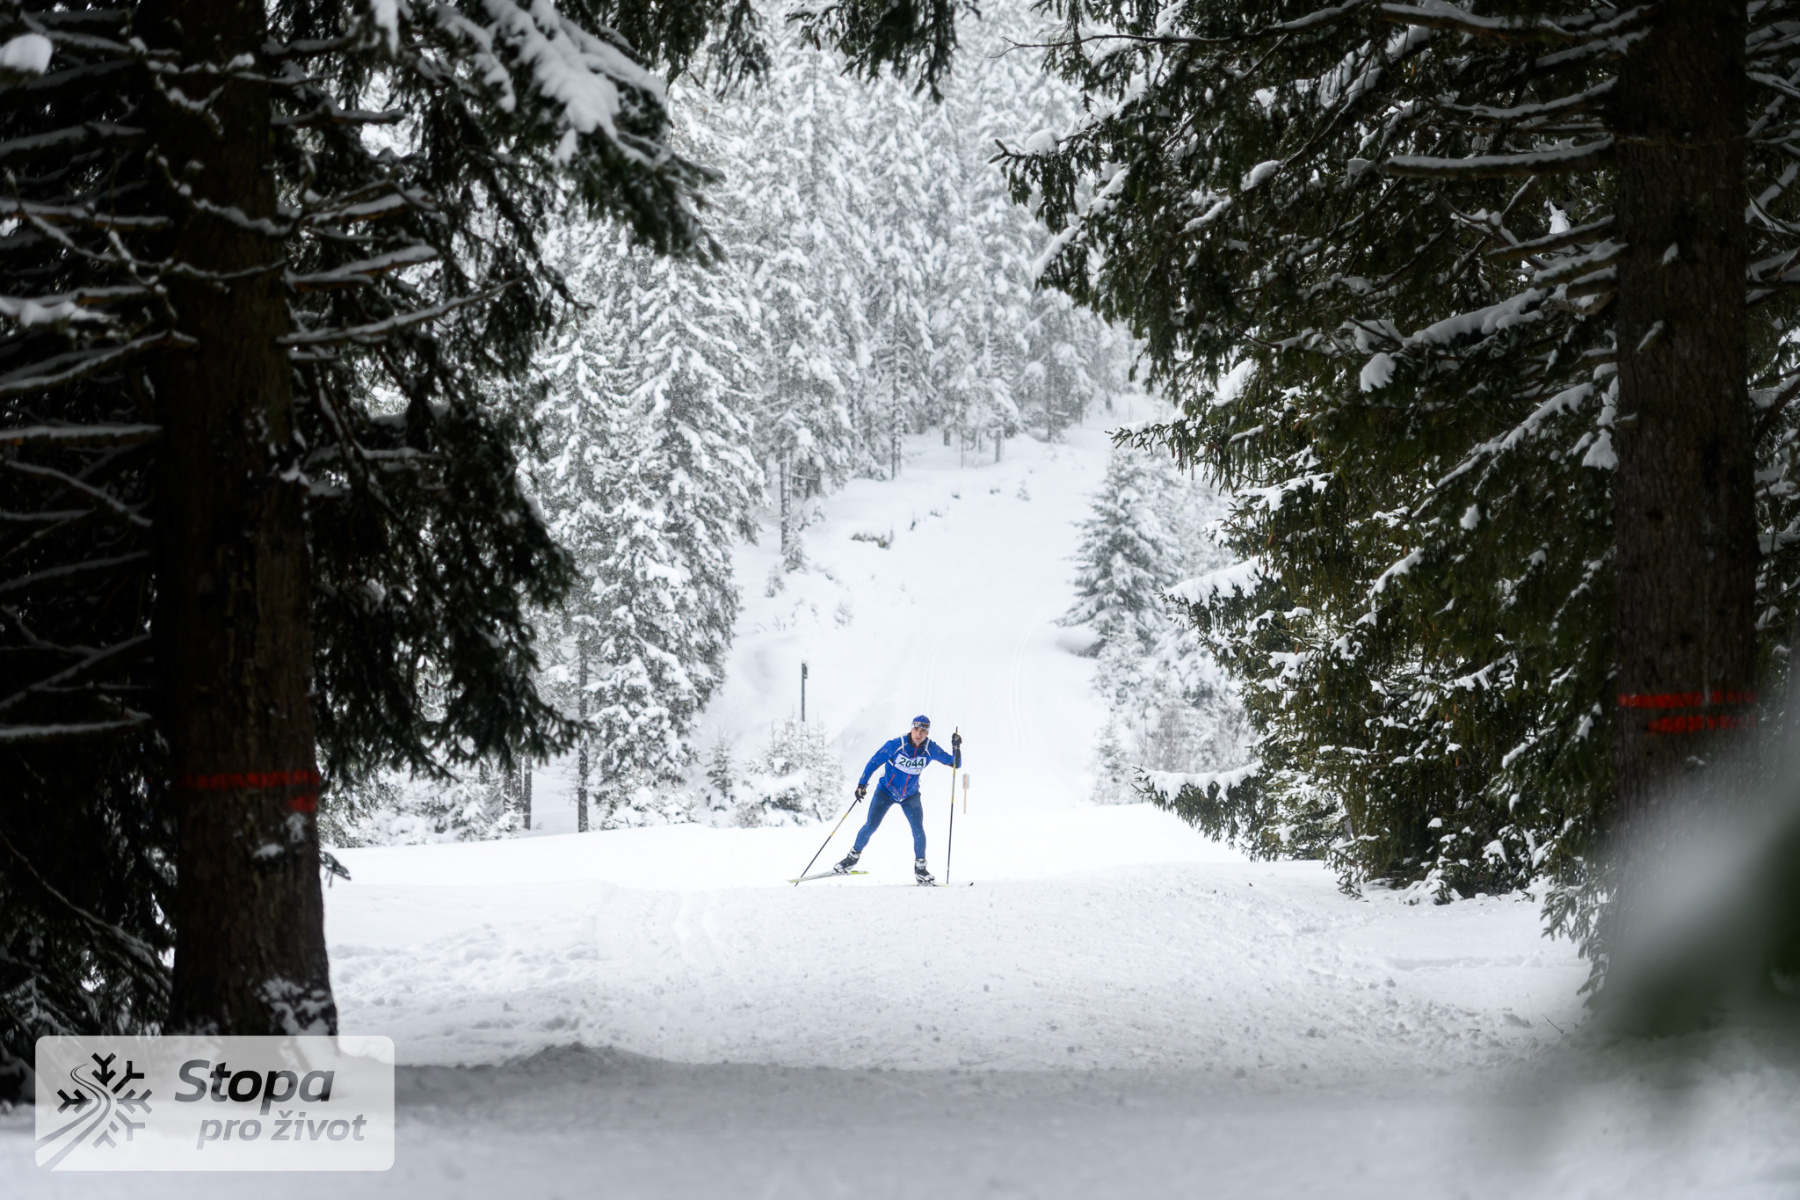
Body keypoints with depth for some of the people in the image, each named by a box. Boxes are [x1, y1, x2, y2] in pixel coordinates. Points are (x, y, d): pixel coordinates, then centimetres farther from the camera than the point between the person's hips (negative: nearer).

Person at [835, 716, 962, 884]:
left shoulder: (931, 749, -15)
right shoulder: (895, 745, -22)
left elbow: (954, 764, -10)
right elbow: (874, 762, -13)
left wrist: (956, 748, -29)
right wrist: (862, 784, -21)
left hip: (910, 795, 2)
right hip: (886, 791, -2)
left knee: (918, 830, -13)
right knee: (871, 825, -9)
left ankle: (920, 869, 2)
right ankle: (853, 856, 14)